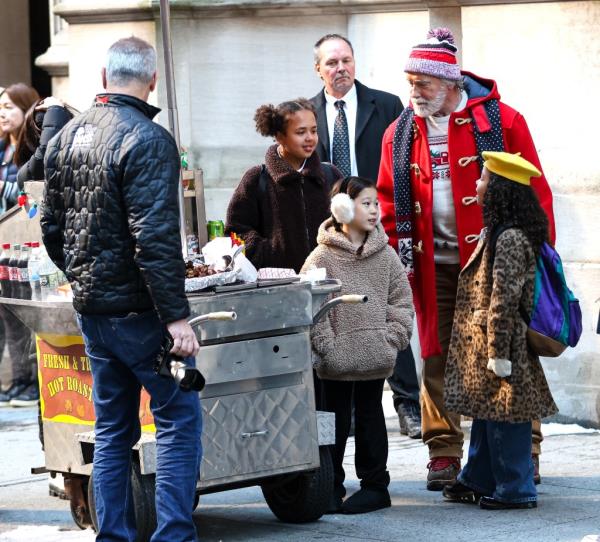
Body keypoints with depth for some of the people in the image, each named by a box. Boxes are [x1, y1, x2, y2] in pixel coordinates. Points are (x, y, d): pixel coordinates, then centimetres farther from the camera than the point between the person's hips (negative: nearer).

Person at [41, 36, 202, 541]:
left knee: (112, 427, 14)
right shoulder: (147, 140, -16)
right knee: (179, 418, -1)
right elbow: (156, 238, -22)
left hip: (90, 309, 8)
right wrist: (176, 315, -21)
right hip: (138, 309, -8)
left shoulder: (67, 137, 9)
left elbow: (52, 229, 16)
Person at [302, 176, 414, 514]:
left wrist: (392, 339, -4)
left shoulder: (385, 255, 5)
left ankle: (375, 484, 18)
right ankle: (331, 488, 14)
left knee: (371, 419, 11)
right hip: (337, 360, -2)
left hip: (375, 358, 2)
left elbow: (402, 301, 6)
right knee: (336, 421, 5)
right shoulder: (322, 257, -5)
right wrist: (326, 345, -13)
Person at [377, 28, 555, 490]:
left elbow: (535, 190, -3)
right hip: (433, 267, 3)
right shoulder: (400, 134, 8)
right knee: (437, 357, 4)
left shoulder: (500, 121, -4)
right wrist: (399, 252, 2)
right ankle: (444, 454, 12)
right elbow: (390, 201, 14)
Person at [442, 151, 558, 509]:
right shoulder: (498, 232, 12)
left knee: (504, 418, -3)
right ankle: (478, 481, 28)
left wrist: (498, 355, -21)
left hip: (502, 342, -10)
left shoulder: (510, 238, -20)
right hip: (485, 344, 10)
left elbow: (503, 302, -21)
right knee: (486, 414, 18)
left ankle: (515, 489, 5)